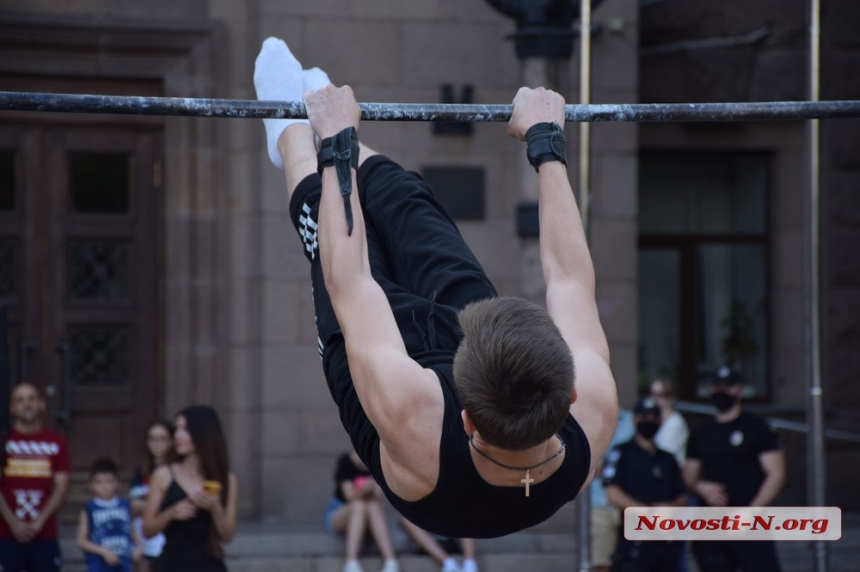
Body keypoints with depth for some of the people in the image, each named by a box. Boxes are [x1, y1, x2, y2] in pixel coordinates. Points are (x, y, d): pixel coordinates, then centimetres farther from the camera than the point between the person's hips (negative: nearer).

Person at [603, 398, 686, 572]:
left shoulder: (667, 459, 19)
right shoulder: (622, 454, 2)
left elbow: (682, 497, 19)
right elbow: (613, 494, -10)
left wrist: (672, 506, -5)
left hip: (666, 540, 6)